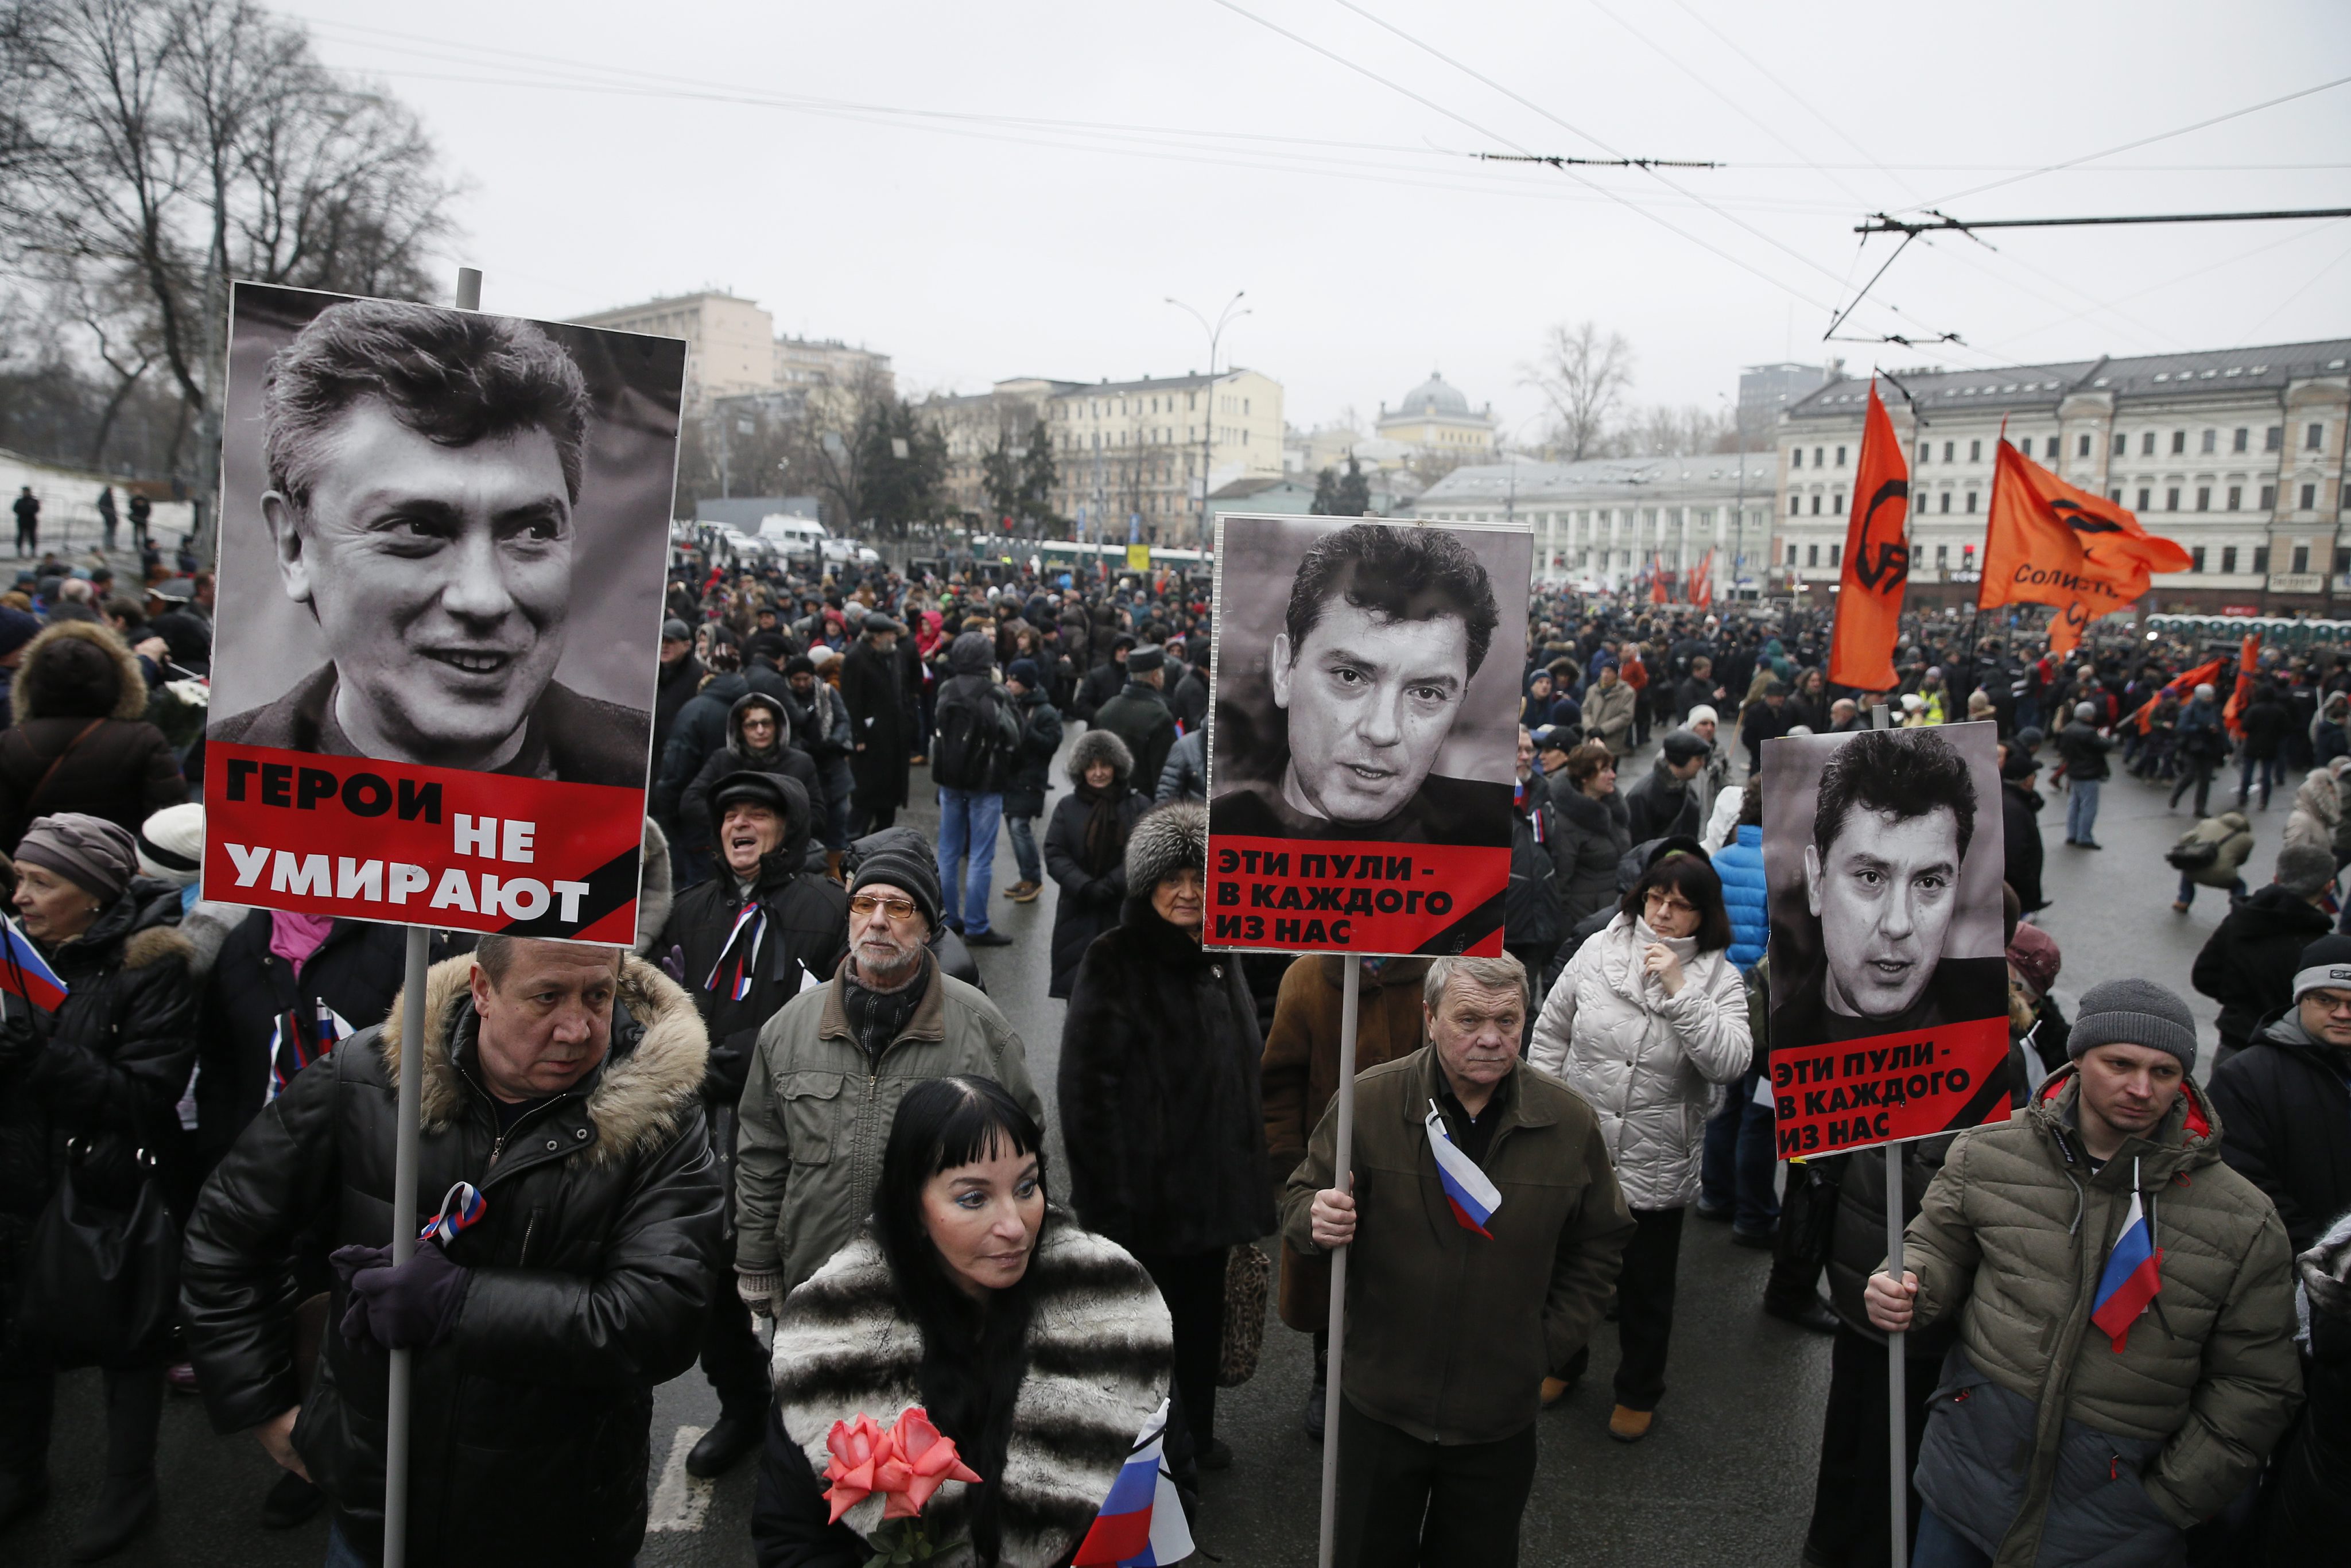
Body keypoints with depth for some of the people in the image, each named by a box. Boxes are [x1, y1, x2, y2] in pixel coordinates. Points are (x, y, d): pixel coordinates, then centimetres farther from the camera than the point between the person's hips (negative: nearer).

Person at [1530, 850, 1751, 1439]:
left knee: (1647, 1288, 16)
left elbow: (1730, 1063, -23)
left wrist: (1679, 990, -27)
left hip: (1656, 1167, -2)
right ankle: (1562, 1362, 47)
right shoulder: (1599, 950, -5)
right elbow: (1551, 1033, 4)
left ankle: (1638, 1392, 40)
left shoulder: (1719, 978, -9)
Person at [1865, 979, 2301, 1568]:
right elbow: (1938, 1248, 10)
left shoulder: (2244, 1221, -6)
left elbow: (2255, 1386, -1)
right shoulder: (1987, 1154, -4)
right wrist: (1904, 1288, -12)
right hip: (1973, 1452, 2)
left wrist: (2169, 1502, -2)